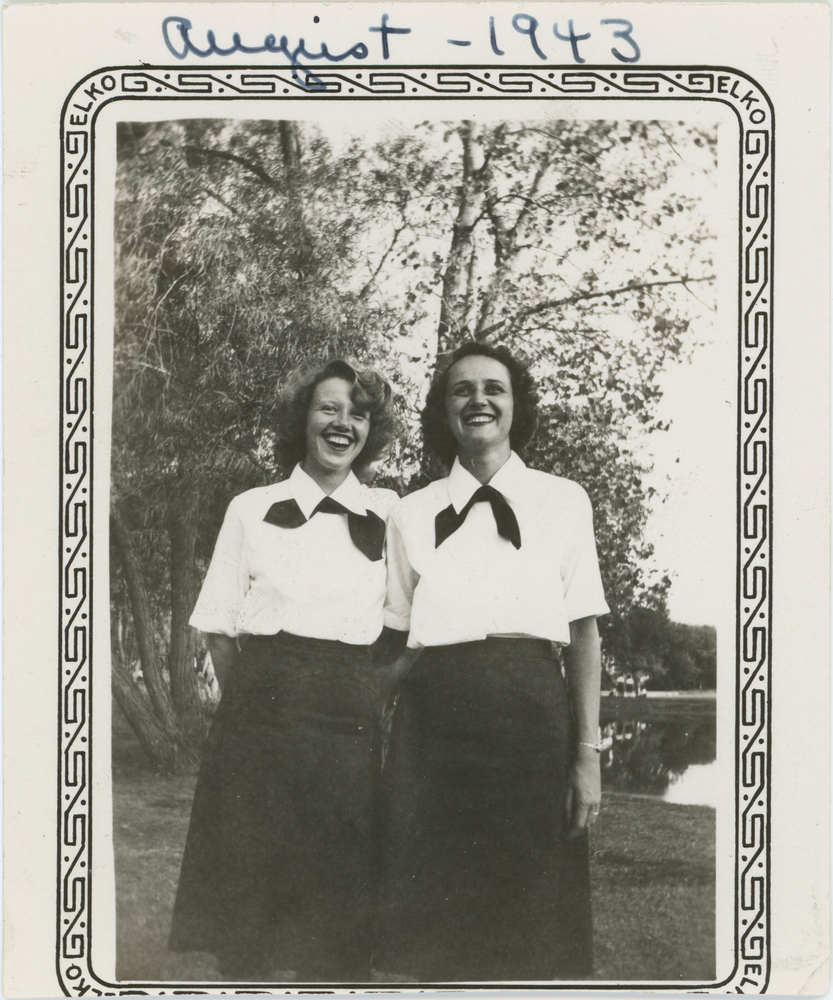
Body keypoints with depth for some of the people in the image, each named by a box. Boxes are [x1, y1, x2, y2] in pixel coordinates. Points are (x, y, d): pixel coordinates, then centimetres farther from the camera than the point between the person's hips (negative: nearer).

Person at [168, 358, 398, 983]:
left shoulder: (387, 515, 9)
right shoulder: (252, 510, 8)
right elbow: (219, 629, 9)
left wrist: (361, 692, 2)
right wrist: (252, 696, 1)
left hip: (351, 716, 0)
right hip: (262, 712, 0)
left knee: (339, 906, 5)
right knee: (246, 900, 3)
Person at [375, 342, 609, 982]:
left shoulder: (563, 502, 8)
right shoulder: (413, 515, 12)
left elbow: (584, 634, 4)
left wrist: (588, 755, -3)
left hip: (530, 712, -1)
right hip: (433, 717, 1)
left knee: (532, 929, 1)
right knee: (435, 928, 2)